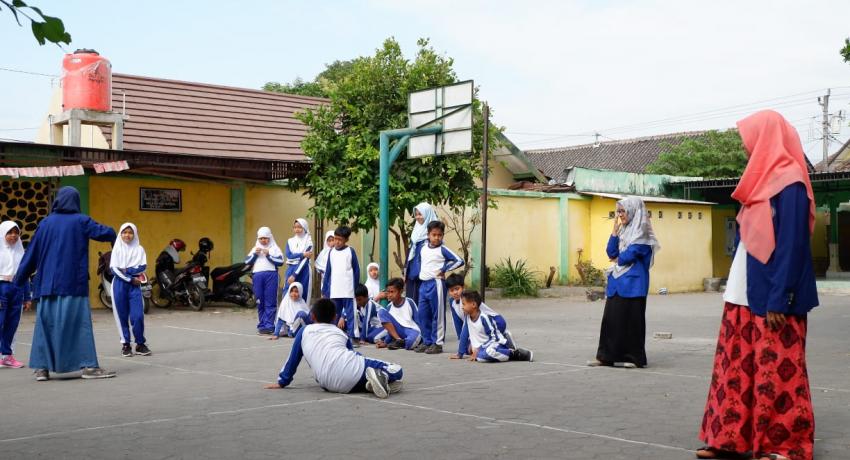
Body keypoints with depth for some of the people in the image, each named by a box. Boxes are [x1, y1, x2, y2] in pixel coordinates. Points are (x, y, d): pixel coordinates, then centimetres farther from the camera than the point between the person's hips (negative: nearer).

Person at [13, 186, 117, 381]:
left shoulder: (46, 223, 6)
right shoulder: (81, 221, -2)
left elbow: (32, 253, 8)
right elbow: (106, 233, -2)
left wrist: (19, 279, 14)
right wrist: (112, 233, 22)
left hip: (47, 284, 3)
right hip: (73, 284, -3)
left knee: (46, 323, 8)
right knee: (79, 321, -1)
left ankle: (42, 367, 7)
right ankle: (89, 366, -4)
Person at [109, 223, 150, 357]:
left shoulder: (139, 249, 7)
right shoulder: (117, 249, 5)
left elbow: (142, 267, -4)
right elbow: (113, 268, -5)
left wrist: (126, 270, -13)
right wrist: (131, 279, -10)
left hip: (135, 286, 0)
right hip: (119, 285, 0)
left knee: (138, 316, -6)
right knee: (122, 316, 3)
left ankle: (140, 343, 5)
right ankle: (125, 344, 10)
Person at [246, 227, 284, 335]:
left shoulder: (275, 248, 9)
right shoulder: (255, 249, 21)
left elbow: (281, 261, -3)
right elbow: (247, 262, 13)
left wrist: (268, 255, -8)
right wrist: (254, 254, -1)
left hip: (271, 275, -3)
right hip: (257, 276, 4)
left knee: (270, 302, -7)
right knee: (260, 302, 4)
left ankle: (268, 326, -8)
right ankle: (262, 325, 10)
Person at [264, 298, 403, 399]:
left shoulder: (304, 331, 25)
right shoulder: (341, 332, 30)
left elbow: (293, 359, 29)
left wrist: (282, 382, 41)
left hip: (330, 384, 0)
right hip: (353, 370, 0)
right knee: (396, 370, 9)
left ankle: (368, 383, -5)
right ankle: (383, 377, -25)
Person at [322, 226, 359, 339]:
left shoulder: (350, 251, -2)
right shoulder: (332, 252, 9)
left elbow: (356, 270, 1)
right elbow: (327, 272, 11)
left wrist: (356, 288, -1)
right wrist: (325, 290, 9)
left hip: (348, 290, -4)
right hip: (334, 291, 4)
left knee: (350, 314, -3)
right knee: (335, 315, 8)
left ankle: (352, 337, -2)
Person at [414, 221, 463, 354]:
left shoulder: (443, 250, -8)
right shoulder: (422, 248, 10)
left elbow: (459, 261, -13)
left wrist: (444, 270, -10)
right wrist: (422, 272, 13)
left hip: (436, 284, -6)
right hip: (424, 284, 6)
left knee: (438, 315, -1)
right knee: (423, 315, 9)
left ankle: (437, 343, 4)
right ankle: (426, 341, 19)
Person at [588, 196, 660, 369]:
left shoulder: (641, 231, -7)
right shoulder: (623, 230, 16)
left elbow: (631, 254, -17)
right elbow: (611, 252, 8)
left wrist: (618, 259, 1)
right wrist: (615, 231, 2)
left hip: (632, 282, -7)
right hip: (617, 281, 8)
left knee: (631, 319, -3)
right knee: (611, 317, 4)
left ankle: (635, 357, 4)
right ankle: (607, 355, 7)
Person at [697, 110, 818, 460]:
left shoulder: (789, 183, -12)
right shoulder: (763, 180, 15)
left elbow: (793, 245, -17)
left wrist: (779, 299, -20)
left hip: (771, 297, -9)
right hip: (747, 295, 9)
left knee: (776, 371, -2)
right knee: (740, 367, 8)